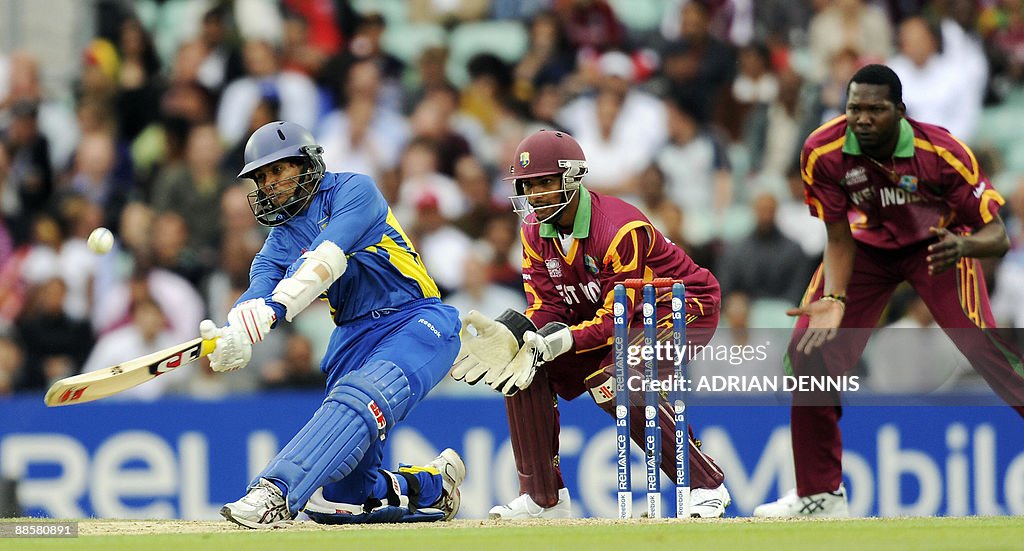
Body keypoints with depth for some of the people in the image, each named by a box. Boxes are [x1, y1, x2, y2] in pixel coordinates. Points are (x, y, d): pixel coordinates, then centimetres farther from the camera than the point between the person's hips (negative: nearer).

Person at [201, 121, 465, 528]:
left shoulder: (353, 190, -4)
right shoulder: (281, 237, 12)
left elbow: (327, 259, -22)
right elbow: (260, 289, -8)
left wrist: (273, 310, -36)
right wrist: (235, 338, -31)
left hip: (418, 322, -7)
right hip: (354, 338, 7)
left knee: (359, 398, -39)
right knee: (335, 502, -1)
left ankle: (276, 492, -53)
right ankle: (431, 485, 26)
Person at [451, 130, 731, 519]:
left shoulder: (622, 230, -29)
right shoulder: (535, 230, -5)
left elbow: (617, 318, -30)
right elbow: (547, 308, -8)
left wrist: (559, 342, -43)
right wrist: (509, 333, -30)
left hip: (681, 308, -8)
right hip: (602, 314, 8)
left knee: (613, 380, -33)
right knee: (523, 367, -10)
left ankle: (706, 486, -20)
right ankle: (542, 498, 0)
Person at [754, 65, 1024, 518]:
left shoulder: (941, 152, -32)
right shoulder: (823, 153, -26)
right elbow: (840, 238, -15)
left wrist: (963, 245, -50)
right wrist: (834, 299, -32)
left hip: (937, 244, -3)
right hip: (865, 248, 3)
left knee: (979, 340, -25)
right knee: (810, 349, -9)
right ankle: (820, 493, 8)